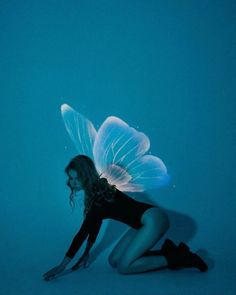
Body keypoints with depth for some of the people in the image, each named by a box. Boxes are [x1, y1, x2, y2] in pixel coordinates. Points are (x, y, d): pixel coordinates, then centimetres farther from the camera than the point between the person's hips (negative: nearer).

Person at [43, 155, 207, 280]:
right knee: (113, 261, 6)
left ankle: (176, 259, -5)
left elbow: (83, 231, -22)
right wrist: (86, 253, 20)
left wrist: (63, 265, -19)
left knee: (124, 267, -13)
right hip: (143, 223, 9)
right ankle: (167, 253, 9)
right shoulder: (96, 191, 6)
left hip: (153, 219, -9)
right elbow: (94, 225, 17)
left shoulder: (99, 194, -20)